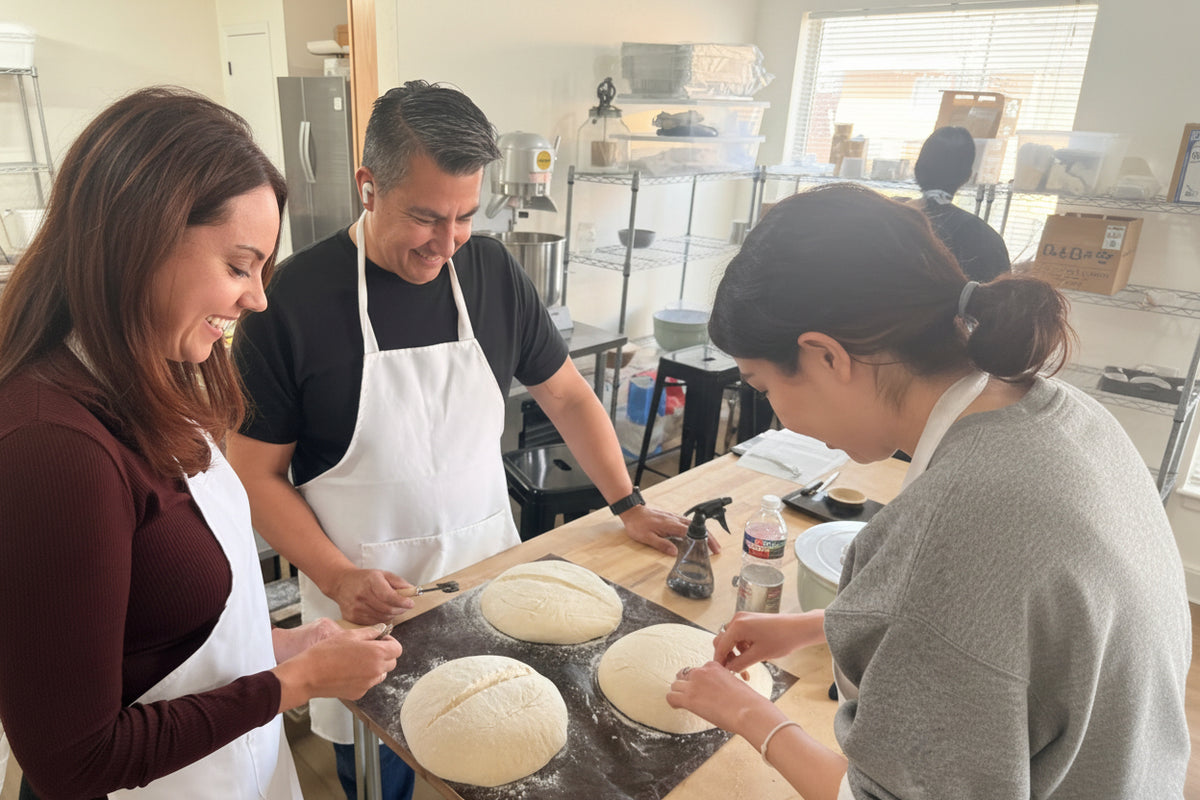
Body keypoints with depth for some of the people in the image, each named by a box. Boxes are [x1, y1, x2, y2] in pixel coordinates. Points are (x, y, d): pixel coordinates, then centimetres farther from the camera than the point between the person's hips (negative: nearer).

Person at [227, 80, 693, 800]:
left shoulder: (492, 269, -4)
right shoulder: (294, 301, -16)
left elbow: (566, 394, 6)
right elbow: (257, 472, -9)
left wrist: (628, 504, 3)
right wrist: (337, 578, -19)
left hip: (488, 570, 3)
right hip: (367, 597, -3)